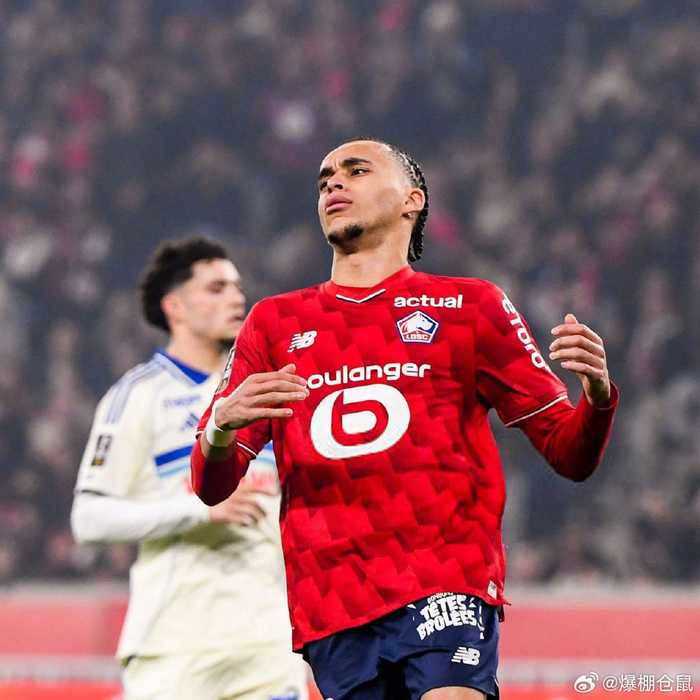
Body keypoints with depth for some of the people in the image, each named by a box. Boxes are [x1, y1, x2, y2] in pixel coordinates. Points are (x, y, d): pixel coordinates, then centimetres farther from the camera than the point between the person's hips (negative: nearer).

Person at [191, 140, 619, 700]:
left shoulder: (469, 306, 12)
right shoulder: (275, 322, 17)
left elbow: (570, 455, 10)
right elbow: (211, 488, 13)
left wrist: (597, 396, -13)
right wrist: (220, 426, -11)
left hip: (447, 584, -3)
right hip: (328, 607, 3)